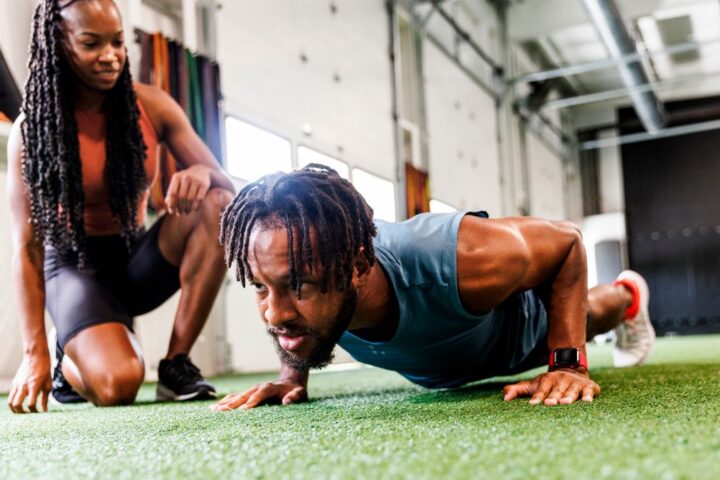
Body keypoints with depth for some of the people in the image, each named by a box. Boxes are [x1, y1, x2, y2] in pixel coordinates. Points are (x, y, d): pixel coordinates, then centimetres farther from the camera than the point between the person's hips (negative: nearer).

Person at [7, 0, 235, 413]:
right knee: (118, 384, -30)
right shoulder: (32, 129, -13)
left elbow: (227, 184, -5)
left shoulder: (152, 107, -5)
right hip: (75, 264, -3)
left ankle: (177, 362, -18)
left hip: (138, 257, 4)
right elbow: (26, 246, -13)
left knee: (217, 205, -25)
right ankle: (69, 364, 11)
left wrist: (202, 174, -32)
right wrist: (35, 352, -18)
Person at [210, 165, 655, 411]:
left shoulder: (465, 262, -51)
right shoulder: (301, 264, -38)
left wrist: (569, 363, -35)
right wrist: (293, 374, -22)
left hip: (522, 321, -4)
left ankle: (626, 294, 66)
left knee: (579, 319, 31)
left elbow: (566, 241, -29)